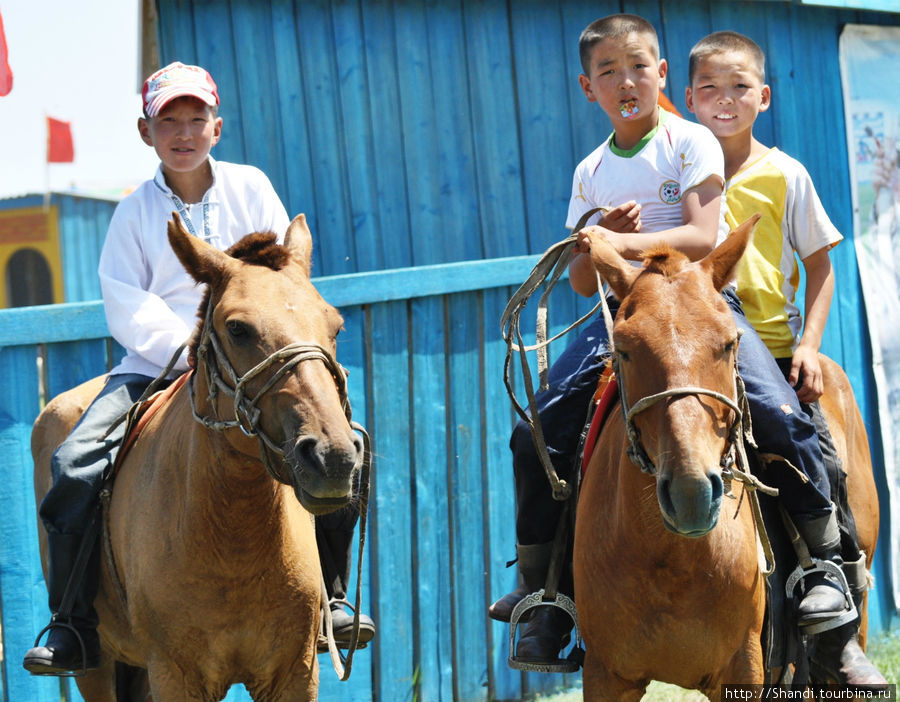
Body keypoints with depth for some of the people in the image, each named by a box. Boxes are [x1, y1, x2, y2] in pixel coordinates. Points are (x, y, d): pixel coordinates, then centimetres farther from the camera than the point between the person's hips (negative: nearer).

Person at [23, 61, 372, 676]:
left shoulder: (250, 188, 7)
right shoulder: (136, 212, 5)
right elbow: (126, 308, -3)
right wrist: (190, 349, -18)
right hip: (155, 365, -1)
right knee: (77, 460, -23)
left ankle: (328, 596, 0)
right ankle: (73, 625, -12)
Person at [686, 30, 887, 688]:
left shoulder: (784, 174, 4)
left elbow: (821, 265, 8)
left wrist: (809, 345, -3)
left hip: (773, 346, -1)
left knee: (821, 464, -12)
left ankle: (839, 632, -2)